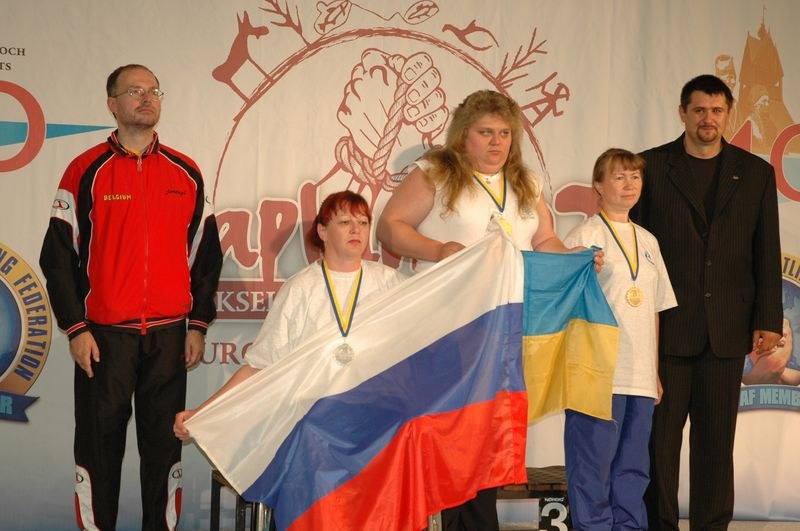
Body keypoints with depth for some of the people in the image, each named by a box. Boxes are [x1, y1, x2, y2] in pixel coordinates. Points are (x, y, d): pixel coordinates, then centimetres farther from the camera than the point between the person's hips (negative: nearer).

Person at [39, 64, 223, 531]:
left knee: (164, 443, 7)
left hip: (169, 334, 2)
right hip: (104, 334, -2)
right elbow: (58, 255, 0)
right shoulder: (86, 171, 0)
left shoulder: (185, 173, 8)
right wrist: (76, 328, -6)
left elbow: (206, 254, 12)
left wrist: (198, 324, 6)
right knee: (100, 444, 3)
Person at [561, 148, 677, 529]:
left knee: (633, 469, 11)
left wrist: (655, 371, 15)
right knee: (593, 468, -3)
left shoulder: (647, 241, 16)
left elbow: (654, 309, 17)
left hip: (641, 377, 6)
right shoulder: (584, 236, -3)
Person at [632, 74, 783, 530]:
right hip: (666, 326, -1)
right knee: (660, 435, 3)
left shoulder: (756, 173, 9)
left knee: (717, 437, 7)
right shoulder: (652, 166, 3)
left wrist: (768, 321, 1)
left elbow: (767, 254, 8)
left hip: (727, 329, 2)